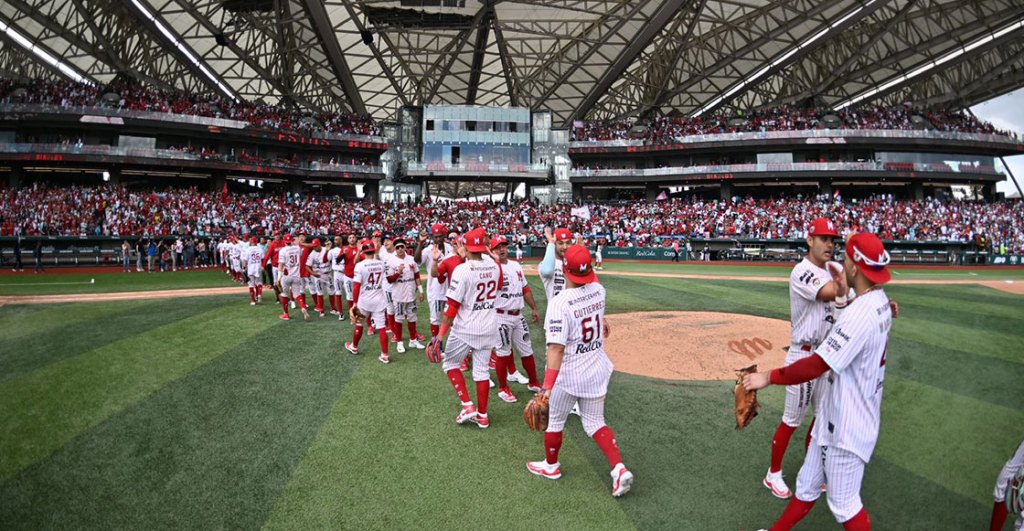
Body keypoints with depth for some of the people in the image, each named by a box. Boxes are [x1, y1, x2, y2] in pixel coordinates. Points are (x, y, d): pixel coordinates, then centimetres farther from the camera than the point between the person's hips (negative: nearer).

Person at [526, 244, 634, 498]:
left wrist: (547, 387, -27)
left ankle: (551, 466, 39)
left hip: (568, 375, -6)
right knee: (595, 423, 19)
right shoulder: (598, 290, -7)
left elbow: (556, 348, -28)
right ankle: (619, 468, 7)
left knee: (554, 422, 18)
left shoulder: (559, 303, -25)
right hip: (597, 371, 6)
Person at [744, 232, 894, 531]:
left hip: (846, 427, -10)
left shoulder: (859, 314, -27)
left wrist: (768, 378, -23)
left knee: (844, 505, 6)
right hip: (835, 417, 10)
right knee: (807, 487, 21)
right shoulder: (881, 303, 4)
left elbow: (816, 365, -29)